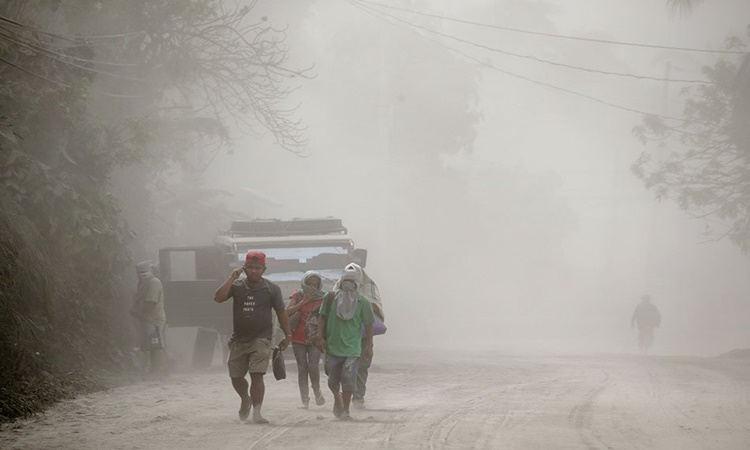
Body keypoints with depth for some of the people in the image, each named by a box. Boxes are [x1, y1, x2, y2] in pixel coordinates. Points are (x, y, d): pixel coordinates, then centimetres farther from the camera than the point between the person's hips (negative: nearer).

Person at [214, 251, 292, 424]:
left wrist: (287, 335, 6)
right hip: (239, 338, 3)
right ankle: (245, 400, 40)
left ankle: (256, 412, -14)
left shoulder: (271, 289, 2)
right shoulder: (237, 286, 4)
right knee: (235, 376, 10)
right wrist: (231, 278, -14)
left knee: (257, 375, -15)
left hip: (260, 339, -3)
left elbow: (281, 312, 7)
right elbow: (218, 298, -11)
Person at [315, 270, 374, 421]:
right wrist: (320, 337, -2)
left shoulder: (362, 302, -1)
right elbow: (322, 318, 8)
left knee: (348, 379, -11)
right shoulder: (331, 297, 2)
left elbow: (368, 325, 5)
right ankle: (337, 399, 40)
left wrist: (369, 347, 5)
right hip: (332, 345, 2)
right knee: (333, 379, 11)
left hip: (352, 348, -2)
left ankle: (345, 410, -1)